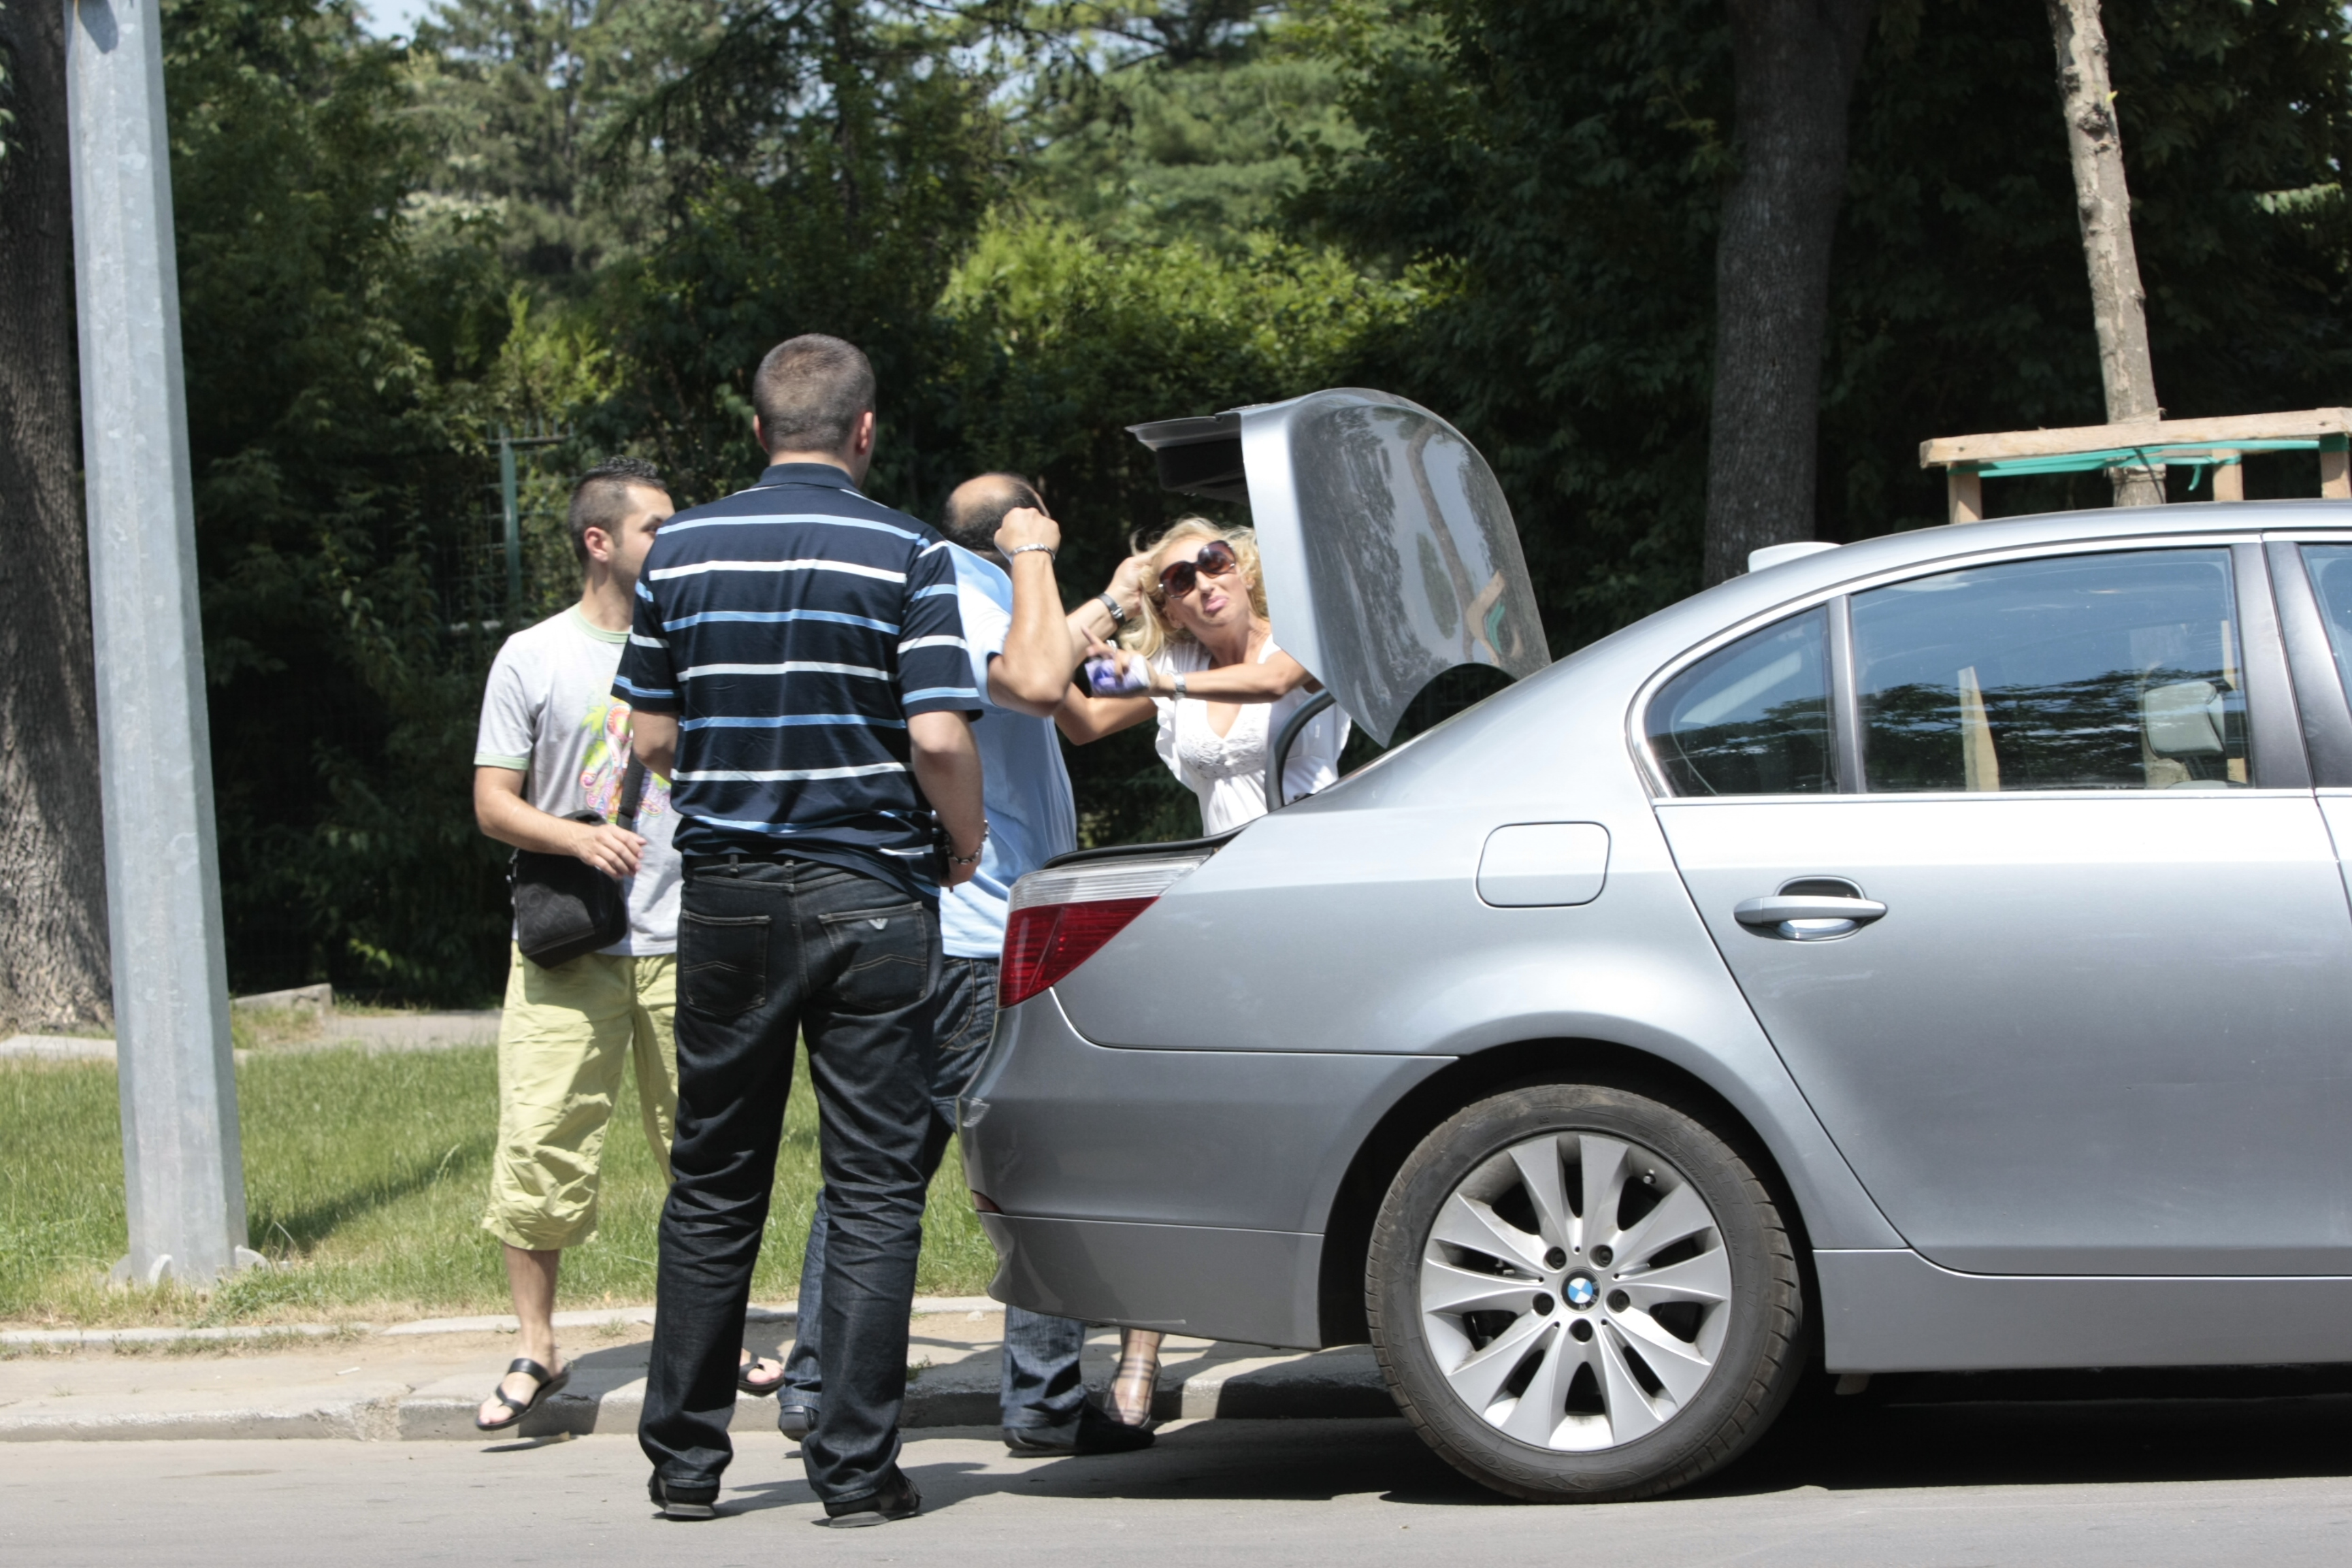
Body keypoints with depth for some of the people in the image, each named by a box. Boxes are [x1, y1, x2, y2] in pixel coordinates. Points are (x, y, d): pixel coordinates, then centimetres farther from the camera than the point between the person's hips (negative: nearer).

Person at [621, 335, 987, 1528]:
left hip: (727, 892, 3)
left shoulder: (682, 551, 3)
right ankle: (857, 1466, -1)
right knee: (873, 1188, 2)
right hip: (870, 893, -3)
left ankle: (685, 1458, 14)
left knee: (715, 1184, 12)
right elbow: (940, 737, -13)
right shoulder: (907, 555, -6)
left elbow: (652, 735, 7)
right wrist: (963, 846, 4)